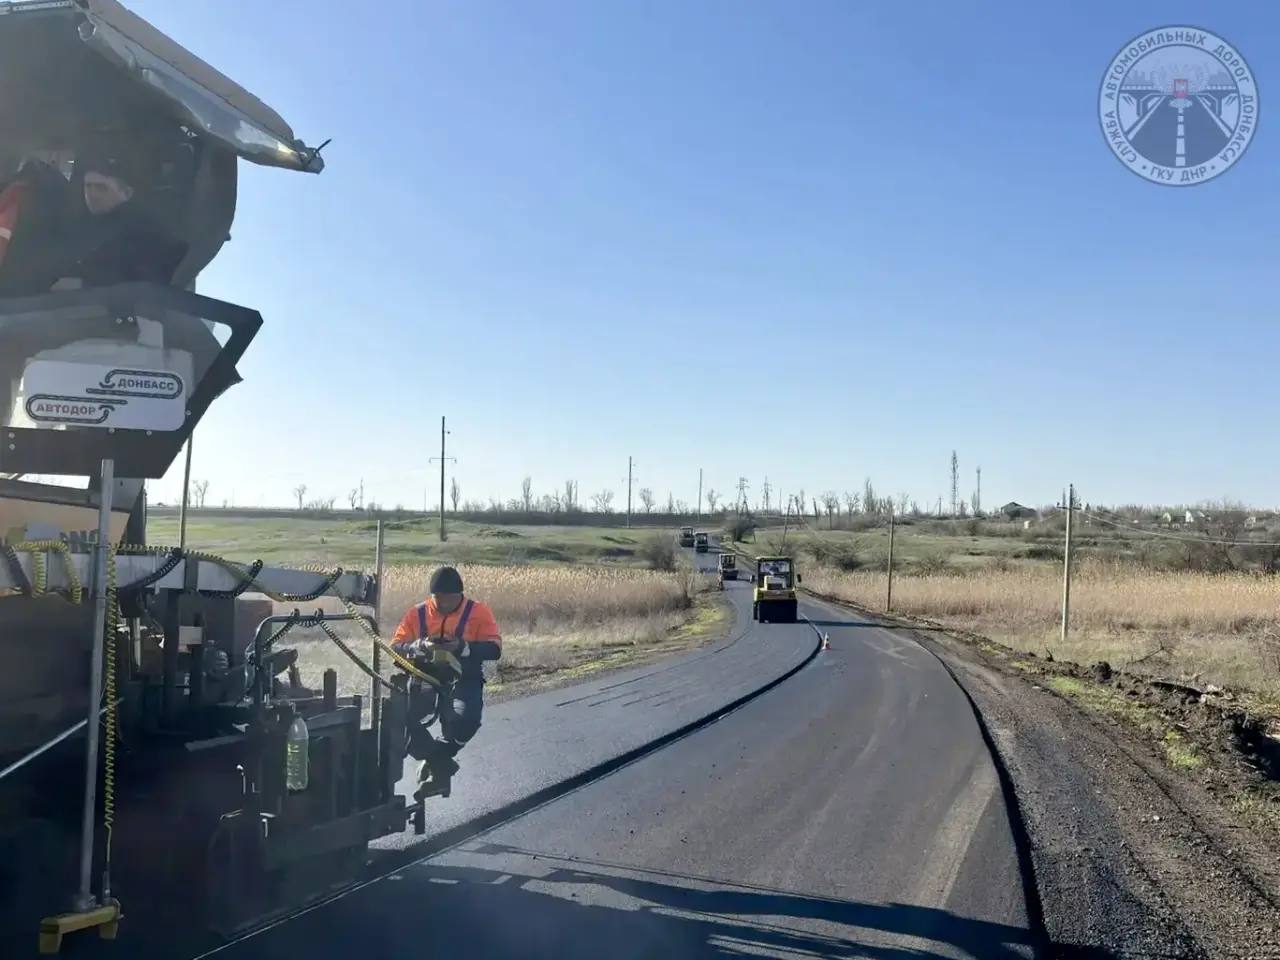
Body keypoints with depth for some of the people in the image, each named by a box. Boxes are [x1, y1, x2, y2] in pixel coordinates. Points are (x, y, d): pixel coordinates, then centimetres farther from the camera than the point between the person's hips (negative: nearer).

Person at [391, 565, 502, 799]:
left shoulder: (479, 612, 0)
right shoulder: (416, 613, 7)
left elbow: (494, 649, -7)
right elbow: (395, 648, 2)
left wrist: (463, 647, -23)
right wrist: (420, 645, -19)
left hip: (464, 680, -2)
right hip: (425, 679, 2)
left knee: (465, 718, -34)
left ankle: (434, 762, -3)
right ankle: (441, 764, -9)